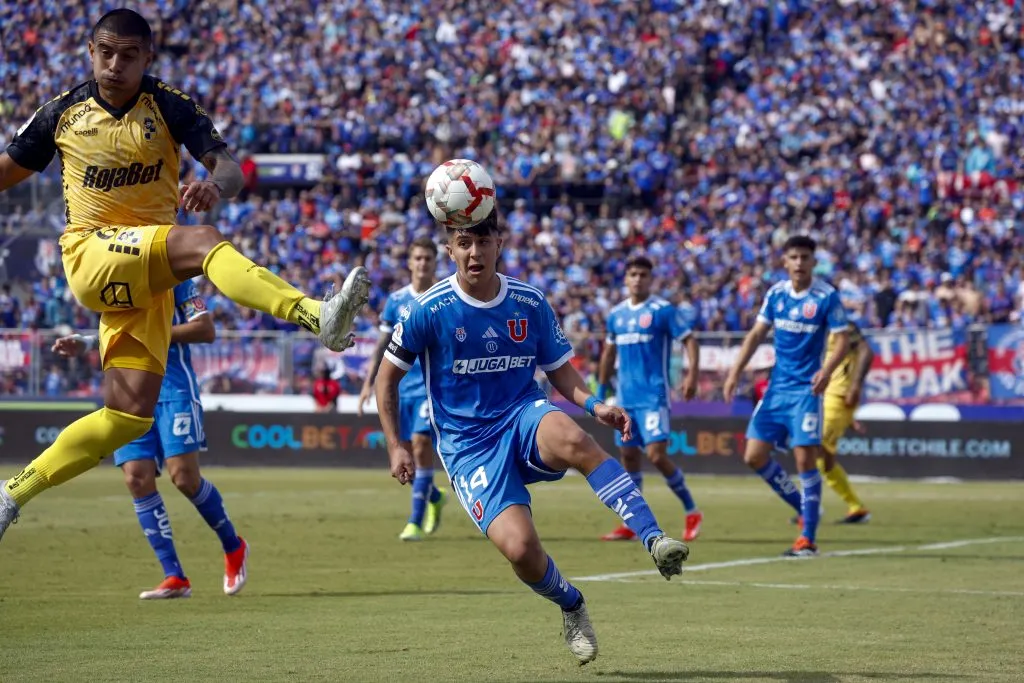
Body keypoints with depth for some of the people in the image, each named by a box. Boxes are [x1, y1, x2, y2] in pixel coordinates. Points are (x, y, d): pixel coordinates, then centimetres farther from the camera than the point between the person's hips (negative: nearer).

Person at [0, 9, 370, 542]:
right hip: (91, 256, -3)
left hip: (146, 277, 3)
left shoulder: (170, 108, 0)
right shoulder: (63, 112, 3)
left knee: (131, 412, -4)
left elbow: (228, 165, -14)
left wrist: (216, 185, -38)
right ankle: (318, 315, -52)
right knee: (201, 241, -31)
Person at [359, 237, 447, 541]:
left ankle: (416, 521, -14)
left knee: (420, 443, -18)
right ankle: (435, 497, 35)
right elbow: (383, 344, 12)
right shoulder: (396, 300, 7)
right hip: (402, 386, 4)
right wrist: (369, 383, 6)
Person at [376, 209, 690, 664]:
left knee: (571, 438, -38)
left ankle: (655, 542, -42)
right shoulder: (428, 311, -7)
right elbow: (388, 375, 5)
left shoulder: (530, 304, 1)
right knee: (519, 547, -24)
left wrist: (595, 405, -5)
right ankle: (571, 607, 9)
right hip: (468, 447, -1)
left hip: (524, 417, 2)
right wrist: (395, 446, -1)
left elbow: (558, 368, 13)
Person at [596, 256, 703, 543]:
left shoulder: (663, 311, -6)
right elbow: (609, 352, 23)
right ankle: (631, 524, 13)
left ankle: (691, 512, -1)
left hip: (653, 396, -6)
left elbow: (689, 340, -9)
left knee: (657, 454, -15)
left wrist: (692, 374, -22)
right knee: (629, 455, 7)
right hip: (625, 397, 6)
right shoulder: (616, 314, 12)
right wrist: (601, 387, 22)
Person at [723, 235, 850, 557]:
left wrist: (827, 370, -26)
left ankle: (808, 538, -2)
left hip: (806, 389, -5)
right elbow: (756, 334, 11)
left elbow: (843, 339, -9)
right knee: (755, 455, 1)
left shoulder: (827, 297, -9)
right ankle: (803, 508, 19)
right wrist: (736, 371, 3)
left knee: (805, 458, -10)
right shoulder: (776, 293, 5)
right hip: (776, 386, 6)